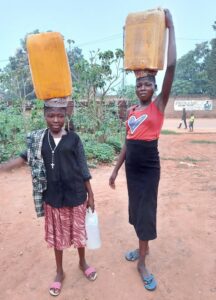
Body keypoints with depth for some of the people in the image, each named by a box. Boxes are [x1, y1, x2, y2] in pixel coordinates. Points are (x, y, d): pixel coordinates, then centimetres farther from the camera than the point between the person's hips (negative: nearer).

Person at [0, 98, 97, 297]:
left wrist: (91, 195, -2)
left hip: (76, 195, -1)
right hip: (53, 197, 2)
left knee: (78, 230, 17)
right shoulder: (38, 139, -3)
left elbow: (83, 168, -5)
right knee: (57, 235, 17)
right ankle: (59, 271, 41)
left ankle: (83, 262, 45)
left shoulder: (73, 138, -8)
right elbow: (25, 158, 2)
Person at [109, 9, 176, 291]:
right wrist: (115, 169, 11)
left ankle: (142, 264, 21)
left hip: (149, 167, -5)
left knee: (146, 212, 3)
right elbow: (127, 142, 12)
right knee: (136, 209, 17)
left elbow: (171, 67, -16)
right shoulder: (131, 111, 9)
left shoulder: (159, 105, -5)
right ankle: (143, 247, 41)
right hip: (131, 166, 6)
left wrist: (170, 27, -13)